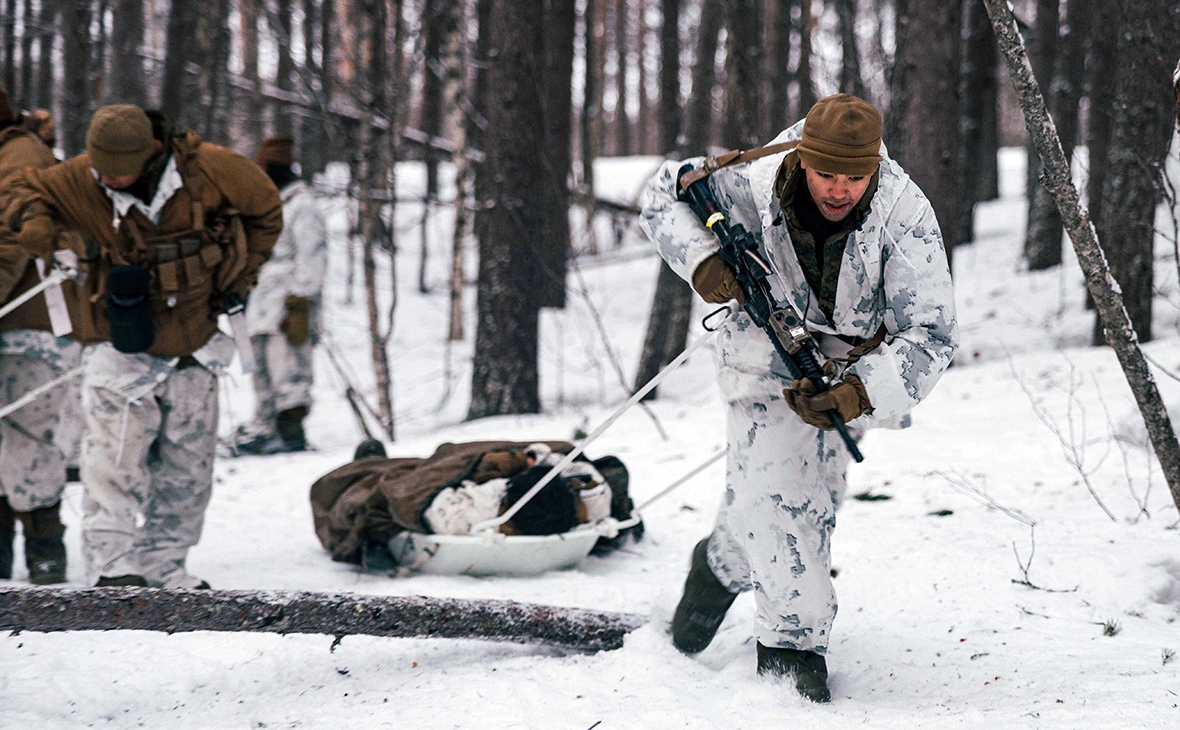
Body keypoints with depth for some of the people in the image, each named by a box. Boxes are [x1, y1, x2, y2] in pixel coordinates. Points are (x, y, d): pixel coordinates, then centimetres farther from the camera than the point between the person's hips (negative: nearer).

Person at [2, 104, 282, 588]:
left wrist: (239, 279, 0)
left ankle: (163, 566, 17)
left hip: (194, 348, 2)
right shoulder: (80, 180, -13)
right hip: (123, 349, -2)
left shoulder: (210, 168, -13)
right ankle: (110, 563, -16)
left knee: (187, 466, 7)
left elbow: (265, 211, 4)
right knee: (114, 457, -17)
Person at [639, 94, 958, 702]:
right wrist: (702, 262, -27)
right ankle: (794, 642, -1)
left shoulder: (904, 213, -31)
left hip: (853, 366, 1)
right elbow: (666, 191, -9)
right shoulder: (752, 183, -28)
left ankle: (723, 564, 36)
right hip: (766, 350, -1)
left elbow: (930, 333, -30)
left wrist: (861, 394, -45)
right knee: (772, 487, -14)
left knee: (815, 497, 9)